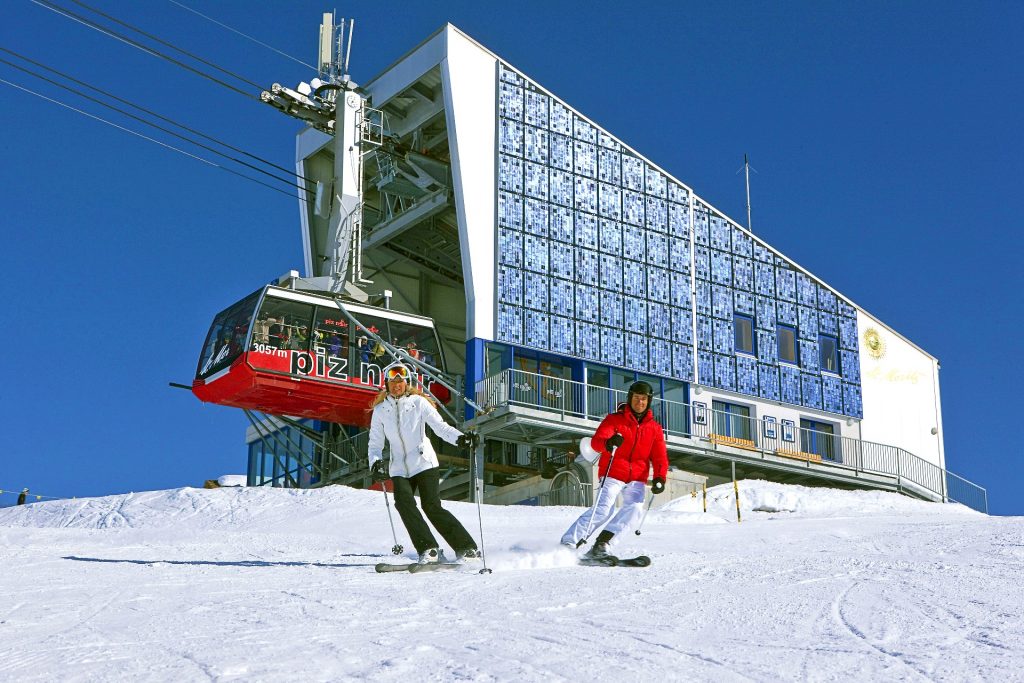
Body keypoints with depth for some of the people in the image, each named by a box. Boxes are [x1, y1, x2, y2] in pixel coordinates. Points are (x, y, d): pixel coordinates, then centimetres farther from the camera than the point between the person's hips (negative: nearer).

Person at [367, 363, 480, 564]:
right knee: (403, 502, -22)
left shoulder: (418, 402, 0)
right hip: (399, 468, 3)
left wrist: (459, 438, -23)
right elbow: (375, 442, 10)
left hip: (424, 462, -3)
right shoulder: (380, 410, 8)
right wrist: (376, 462, -10)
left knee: (432, 506, -14)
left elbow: (440, 426, -5)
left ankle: (467, 548, -6)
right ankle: (428, 550, -20)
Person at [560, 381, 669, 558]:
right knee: (603, 510, -20)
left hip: (637, 479, 3)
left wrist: (659, 477, -11)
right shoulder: (615, 419, 1)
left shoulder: (655, 428, 11)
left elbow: (660, 457, 9)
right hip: (612, 475, -3)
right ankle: (568, 544, -16)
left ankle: (601, 544, -20)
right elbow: (596, 441, -13)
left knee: (634, 508, -23)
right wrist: (608, 443, -37)